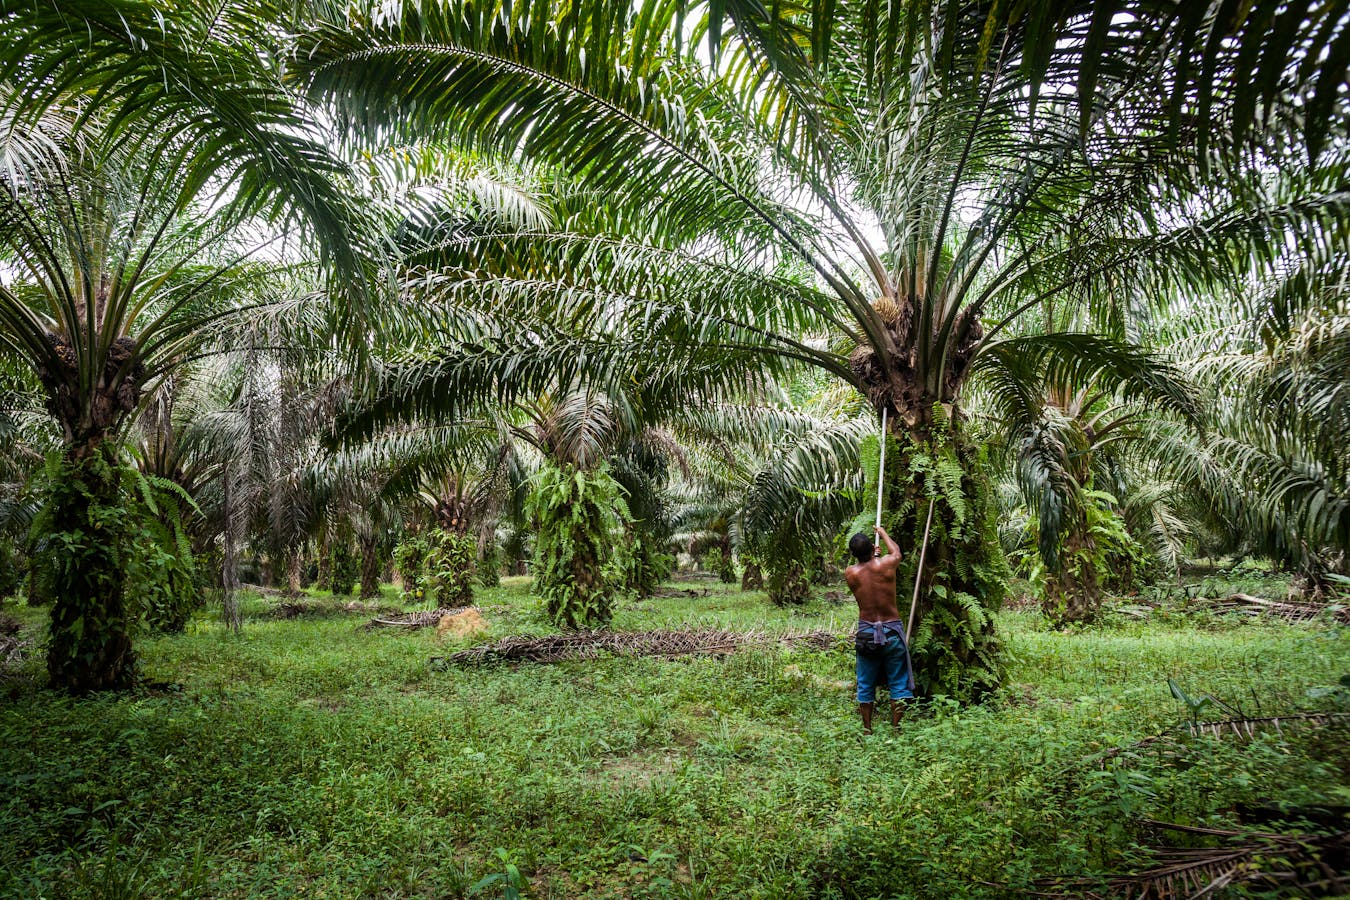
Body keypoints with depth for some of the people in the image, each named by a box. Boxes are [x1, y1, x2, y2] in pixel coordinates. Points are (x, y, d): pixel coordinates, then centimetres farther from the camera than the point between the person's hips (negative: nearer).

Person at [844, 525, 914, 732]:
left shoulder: (850, 573, -8)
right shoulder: (886, 564, -11)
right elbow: (896, 551, 13)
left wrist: (869, 556, 35)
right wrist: (882, 532, 30)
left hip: (866, 633, 2)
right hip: (892, 631, -1)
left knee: (865, 685, 13)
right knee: (898, 684, 10)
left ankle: (867, 729, 20)